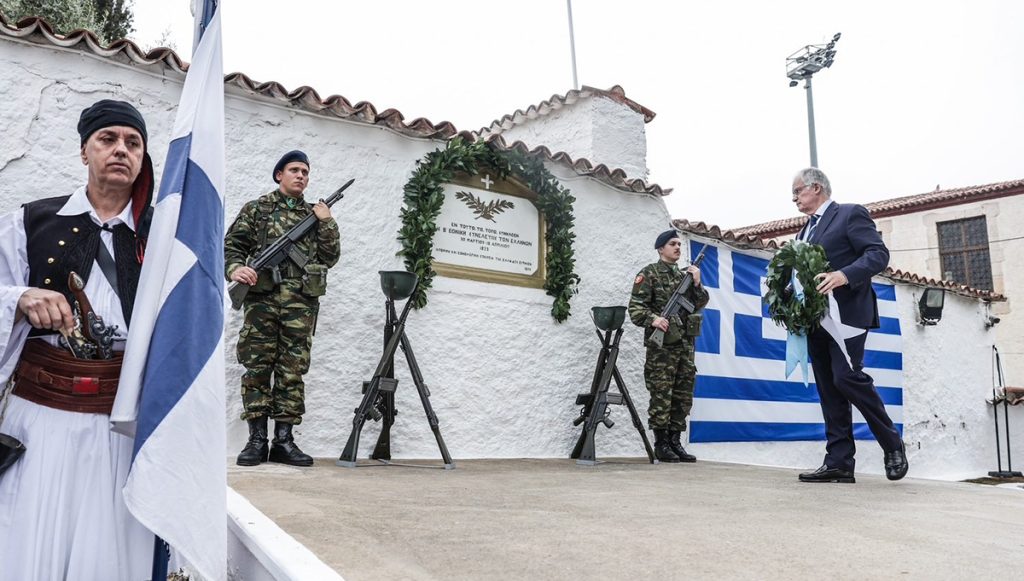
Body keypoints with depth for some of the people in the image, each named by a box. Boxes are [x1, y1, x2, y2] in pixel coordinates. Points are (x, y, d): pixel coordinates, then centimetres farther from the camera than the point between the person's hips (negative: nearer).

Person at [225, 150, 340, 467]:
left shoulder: (315, 214, 21)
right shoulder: (257, 208, 15)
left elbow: (330, 257, 14)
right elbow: (231, 245, 8)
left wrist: (327, 223, 3)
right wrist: (235, 268, -11)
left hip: (302, 301, 2)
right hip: (263, 297, -2)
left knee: (292, 370, 0)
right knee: (257, 366, -3)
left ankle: (284, 440, 5)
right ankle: (257, 439, 3)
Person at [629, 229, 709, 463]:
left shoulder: (684, 275, 20)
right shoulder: (650, 273, 0)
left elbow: (700, 304, 16)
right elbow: (635, 307, -8)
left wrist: (697, 284, 1)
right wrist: (653, 319, -25)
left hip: (685, 344, 7)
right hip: (662, 344, -7)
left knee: (683, 396, 7)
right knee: (661, 395, -6)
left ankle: (675, 441, 15)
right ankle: (661, 444, 1)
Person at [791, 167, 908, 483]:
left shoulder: (851, 214, 0)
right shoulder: (806, 230, 23)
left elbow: (878, 253, -10)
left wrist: (844, 275, -26)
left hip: (846, 313, -8)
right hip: (816, 319, 8)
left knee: (846, 376, -17)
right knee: (828, 390, 3)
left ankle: (892, 444, 3)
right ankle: (839, 463, 4)